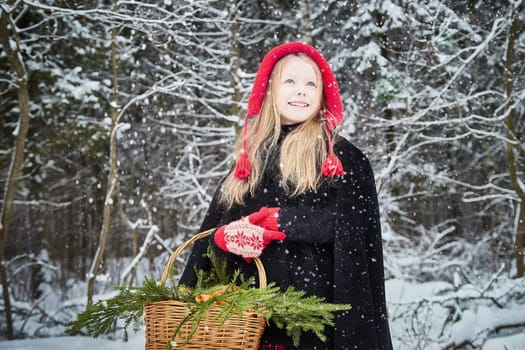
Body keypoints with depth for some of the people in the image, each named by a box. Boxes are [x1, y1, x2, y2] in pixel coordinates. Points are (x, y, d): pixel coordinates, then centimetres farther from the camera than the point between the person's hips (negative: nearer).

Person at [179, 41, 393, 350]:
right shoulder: (251, 159, 12)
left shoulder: (344, 157, 1)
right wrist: (227, 238, -16)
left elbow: (350, 223, -11)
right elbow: (215, 227, 8)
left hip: (318, 313, -3)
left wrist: (273, 222, -17)